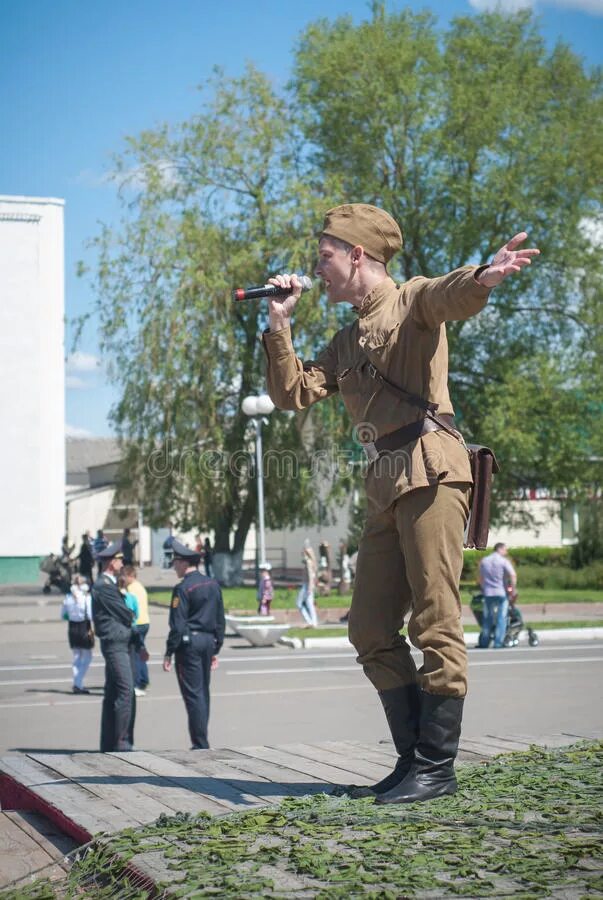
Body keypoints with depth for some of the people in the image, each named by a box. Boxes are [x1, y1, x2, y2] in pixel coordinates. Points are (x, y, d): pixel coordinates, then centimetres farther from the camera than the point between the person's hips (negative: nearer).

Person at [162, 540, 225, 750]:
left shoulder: (183, 588, -12)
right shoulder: (213, 585, 10)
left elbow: (177, 625, -15)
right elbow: (220, 620, 14)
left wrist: (169, 654, -11)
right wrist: (216, 649, 19)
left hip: (189, 643, -7)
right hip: (208, 641, 7)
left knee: (193, 694, -5)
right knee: (203, 693, 14)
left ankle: (201, 745, -5)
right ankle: (201, 741, 20)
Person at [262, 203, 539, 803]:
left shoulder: (411, 301, 3)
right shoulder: (345, 343, 24)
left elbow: (450, 296, -20)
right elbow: (291, 394, 18)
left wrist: (483, 277, -43)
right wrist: (279, 324, 11)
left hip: (429, 468, -8)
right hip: (384, 484, 8)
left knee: (434, 620, -8)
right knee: (371, 630, 7)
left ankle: (438, 767, -3)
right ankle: (413, 755, 15)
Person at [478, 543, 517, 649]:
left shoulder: (484, 561, 11)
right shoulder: (504, 561, -5)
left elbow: (481, 578, 16)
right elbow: (513, 575, -16)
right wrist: (513, 590, -8)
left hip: (488, 593, 4)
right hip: (501, 592, -4)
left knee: (487, 619, 11)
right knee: (501, 618, 0)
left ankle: (484, 643, 11)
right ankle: (498, 643, -5)